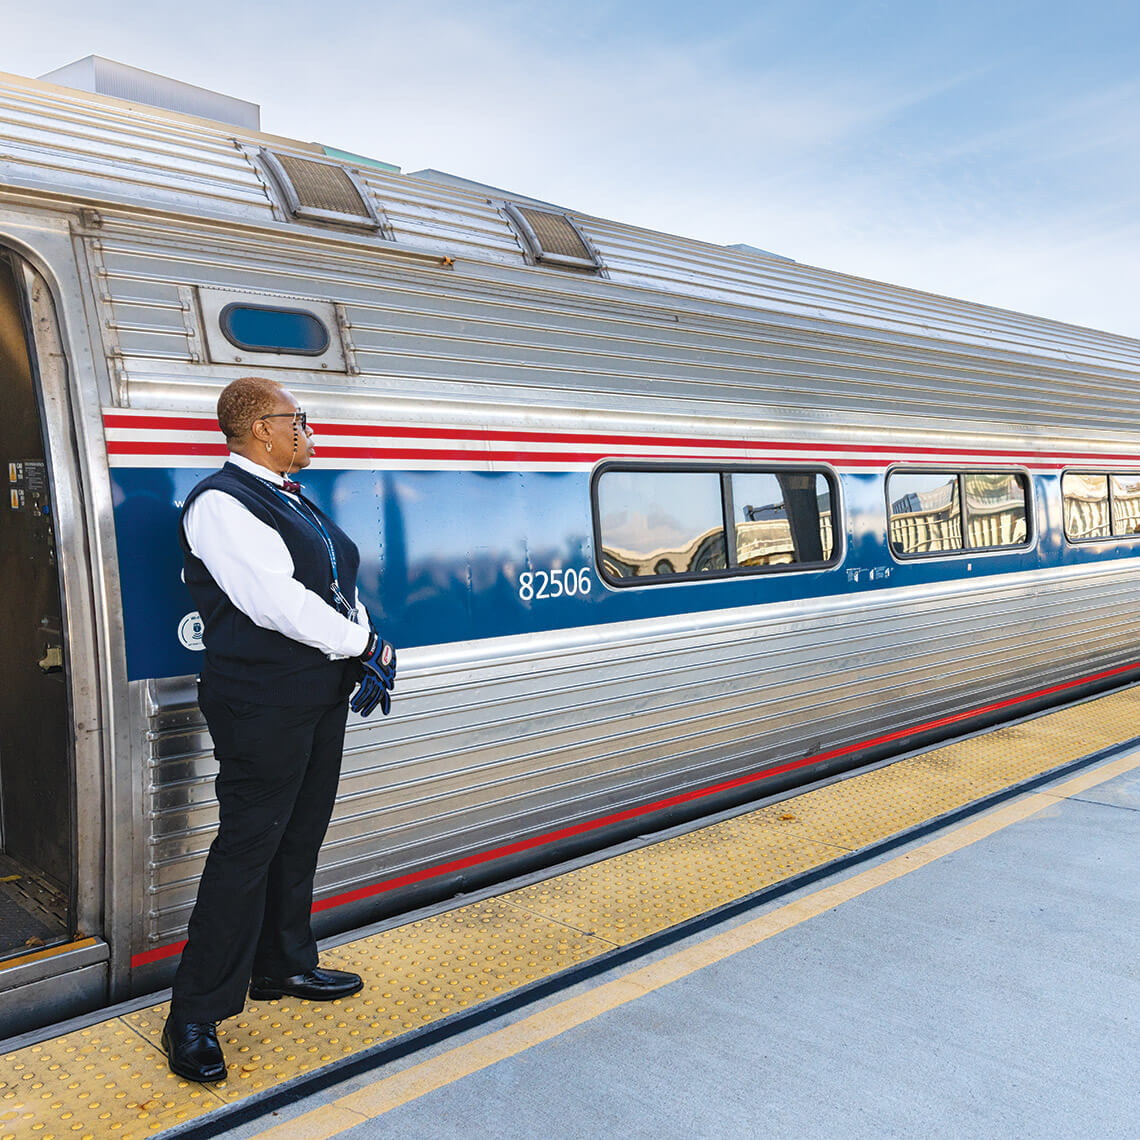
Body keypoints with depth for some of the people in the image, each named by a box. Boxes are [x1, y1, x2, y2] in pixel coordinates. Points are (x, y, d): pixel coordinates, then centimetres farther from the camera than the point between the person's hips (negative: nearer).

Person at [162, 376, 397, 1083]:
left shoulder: (293, 501, 16)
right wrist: (367, 646, -14)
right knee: (249, 847, -4)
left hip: (322, 694, 9)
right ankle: (195, 1017, 9)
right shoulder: (221, 503, -14)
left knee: (300, 838, 18)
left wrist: (368, 646, -2)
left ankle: (284, 967, 35)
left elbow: (341, 587, 16)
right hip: (263, 703, -9)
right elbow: (275, 602, -22)